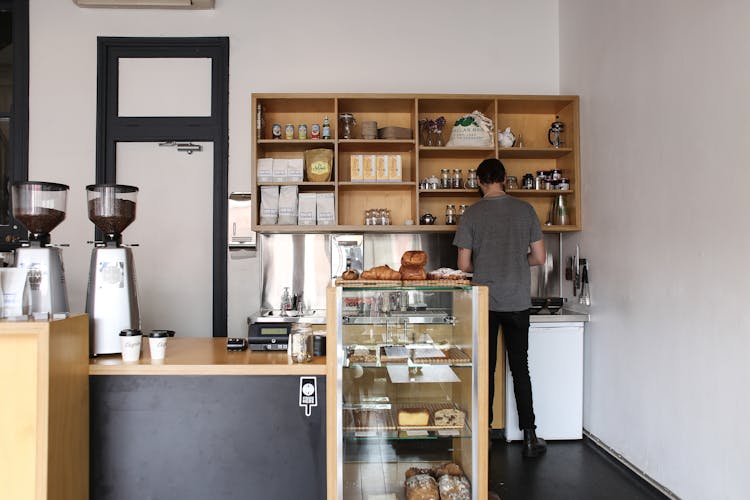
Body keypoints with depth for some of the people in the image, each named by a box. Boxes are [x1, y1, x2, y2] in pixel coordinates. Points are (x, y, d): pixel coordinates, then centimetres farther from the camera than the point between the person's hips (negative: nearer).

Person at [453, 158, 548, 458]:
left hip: (485, 301, -1)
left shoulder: (472, 214, -4)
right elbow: (539, 257, 3)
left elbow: (463, 264, -3)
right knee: (520, 367, 9)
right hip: (518, 301, 1)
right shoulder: (525, 210, 1)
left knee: (486, 368, 8)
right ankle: (530, 436, 12)